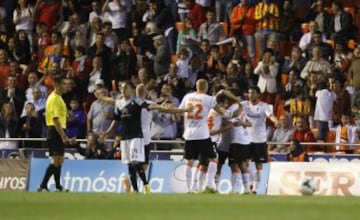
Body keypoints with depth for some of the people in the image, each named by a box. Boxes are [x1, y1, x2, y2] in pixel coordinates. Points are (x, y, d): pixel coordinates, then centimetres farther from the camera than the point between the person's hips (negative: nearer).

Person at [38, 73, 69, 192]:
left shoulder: (58, 97, 17)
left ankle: (58, 187, 17)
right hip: (56, 132, -10)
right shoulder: (55, 99, -14)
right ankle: (42, 186, -14)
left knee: (59, 160, 12)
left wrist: (64, 135, 22)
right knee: (56, 161, -12)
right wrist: (63, 135, -24)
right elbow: (55, 119, -21)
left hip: (58, 132, 10)